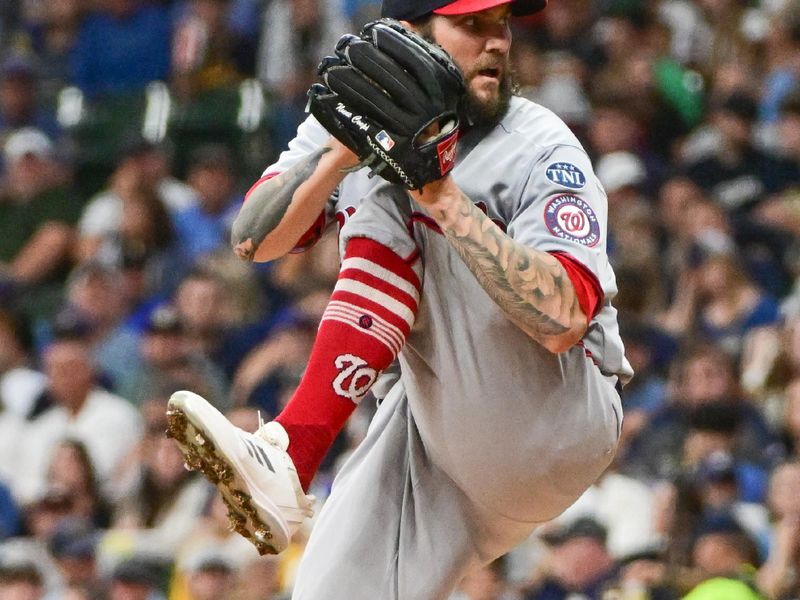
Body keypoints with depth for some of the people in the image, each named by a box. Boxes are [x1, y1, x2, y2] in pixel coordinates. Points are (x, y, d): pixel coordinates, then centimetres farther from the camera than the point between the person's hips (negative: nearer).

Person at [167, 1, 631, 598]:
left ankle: (288, 458, -35)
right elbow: (253, 240, -8)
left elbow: (563, 321, -27)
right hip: (436, 423, 5)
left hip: (556, 428, -5)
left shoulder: (542, 149, -13)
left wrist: (443, 194, -31)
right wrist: (342, 154, -24)